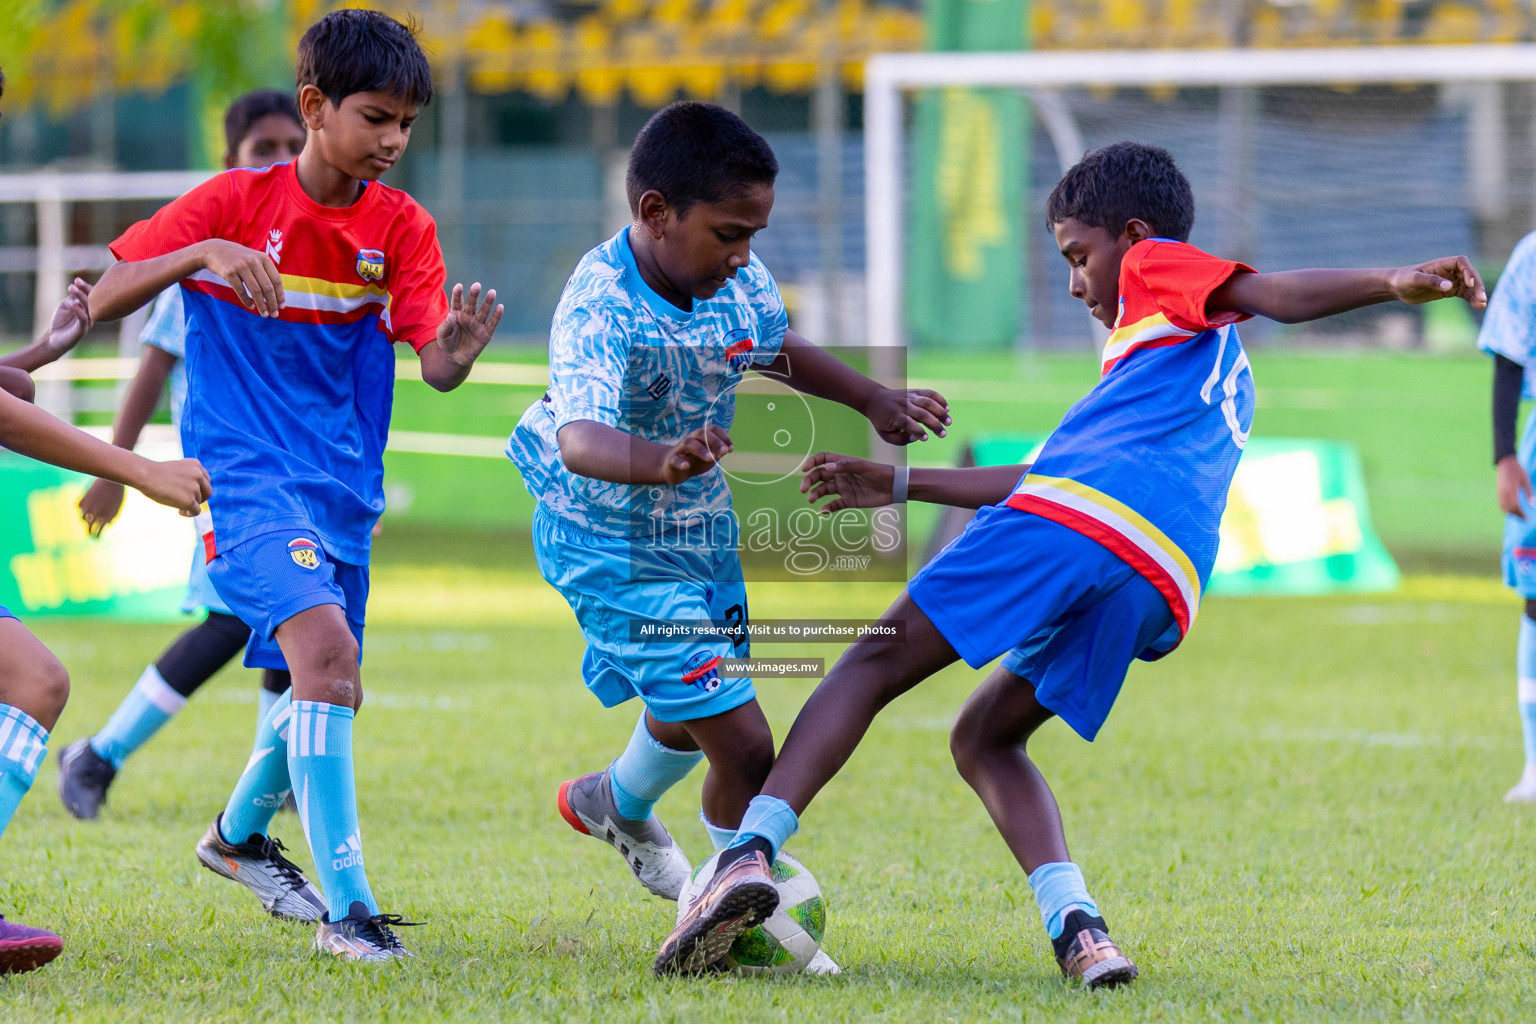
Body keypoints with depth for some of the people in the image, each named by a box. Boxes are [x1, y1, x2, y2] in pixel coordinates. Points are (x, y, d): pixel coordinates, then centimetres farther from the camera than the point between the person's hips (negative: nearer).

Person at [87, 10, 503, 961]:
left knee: (328, 687, 17)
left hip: (343, 490, 6)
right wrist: (198, 256, -24)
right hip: (246, 478, -6)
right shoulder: (234, 203, -6)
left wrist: (458, 348, -32)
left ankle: (240, 834, 48)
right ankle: (346, 905, -27)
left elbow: (435, 365, -8)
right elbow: (104, 301, -7)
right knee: (323, 646, -26)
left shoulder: (401, 226, 2)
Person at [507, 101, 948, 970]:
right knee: (744, 745, -14)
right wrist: (662, 462, -72)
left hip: (702, 528, 8)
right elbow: (579, 440, -53)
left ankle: (617, 804, 62)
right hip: (614, 549, -8)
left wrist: (877, 401, 0)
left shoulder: (740, 282, -12)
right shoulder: (601, 311, -35)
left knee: (698, 713, 31)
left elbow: (777, 348, 13)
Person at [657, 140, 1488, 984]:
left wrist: (1395, 283, -21)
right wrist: (897, 486, 46)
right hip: (1159, 588, 7)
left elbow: (1274, 294, -1)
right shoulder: (1223, 371, 41)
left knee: (874, 667, 2)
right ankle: (1076, 927, -4)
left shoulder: (1158, 268, 19)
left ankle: (752, 848, -18)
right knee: (983, 738, 20)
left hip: (1068, 522, -7)